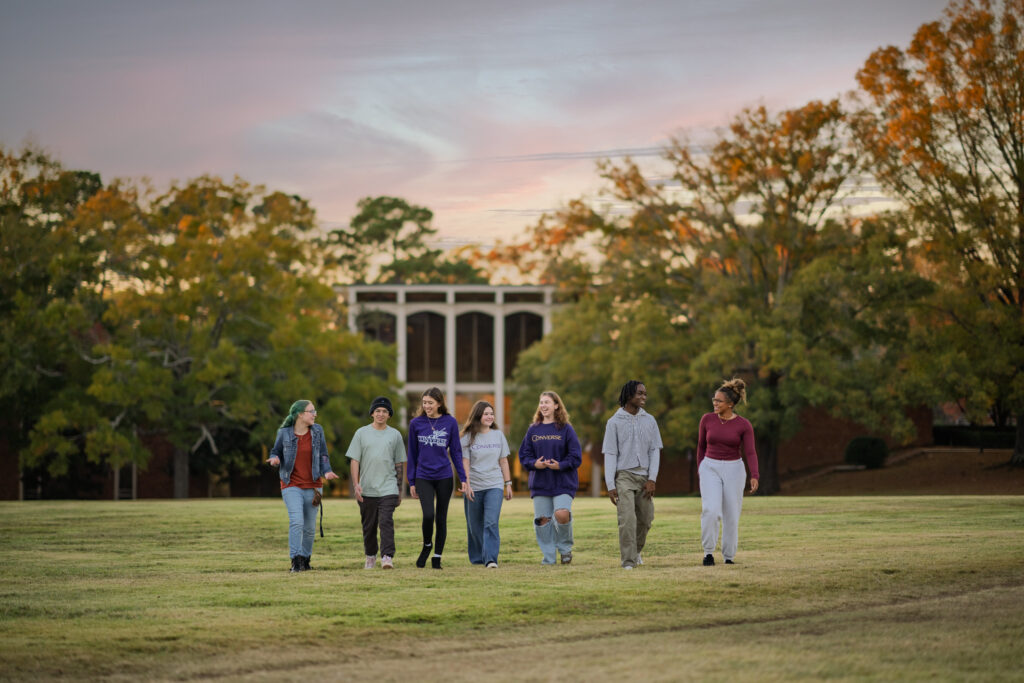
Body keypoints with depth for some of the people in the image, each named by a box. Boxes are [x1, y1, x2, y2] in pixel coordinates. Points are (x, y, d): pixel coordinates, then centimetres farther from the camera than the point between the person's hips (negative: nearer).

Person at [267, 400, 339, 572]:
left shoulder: (317, 431, 3)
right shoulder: (284, 433, -3)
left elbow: (323, 455, 6)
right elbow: (275, 452, 7)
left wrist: (327, 471, -12)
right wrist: (275, 459, -17)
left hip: (312, 485, 3)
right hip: (291, 485, -3)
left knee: (310, 527, 7)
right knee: (296, 521, -19)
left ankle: (306, 559, 23)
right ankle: (296, 560, -20)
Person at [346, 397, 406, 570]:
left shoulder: (395, 435, 9)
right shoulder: (362, 433, 6)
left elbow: (400, 464, 13)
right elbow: (354, 460, 2)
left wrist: (400, 490, 11)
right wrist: (356, 484, -10)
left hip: (388, 489, -1)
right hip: (367, 490, 1)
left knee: (386, 522, -15)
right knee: (368, 526, 8)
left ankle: (387, 557, -20)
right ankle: (370, 557, 23)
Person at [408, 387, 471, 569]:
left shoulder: (450, 422, 0)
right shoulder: (416, 423, 2)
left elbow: (456, 452, 5)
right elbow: (412, 454, 8)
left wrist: (463, 479, 0)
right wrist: (412, 482, 6)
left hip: (444, 477, 0)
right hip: (423, 477, 0)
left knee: (441, 518, 5)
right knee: (428, 515, -16)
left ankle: (437, 557, 16)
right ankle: (426, 546, 11)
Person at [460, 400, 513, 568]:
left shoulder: (498, 435, 9)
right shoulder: (468, 437, 0)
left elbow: (503, 461, 13)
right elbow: (465, 463, -3)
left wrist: (508, 484, 11)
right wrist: (466, 485, -11)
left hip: (494, 485, 1)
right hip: (474, 487, -1)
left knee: (491, 523, -14)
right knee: (475, 526, 7)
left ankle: (491, 559, -19)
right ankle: (477, 558, 22)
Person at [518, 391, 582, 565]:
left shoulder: (565, 429, 0)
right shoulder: (533, 430, 9)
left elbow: (576, 456, -2)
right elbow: (524, 454, 10)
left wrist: (560, 465, -17)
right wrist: (534, 464, -10)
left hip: (563, 483, -4)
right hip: (540, 483, 4)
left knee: (562, 514, -21)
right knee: (542, 519, 0)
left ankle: (565, 547, 4)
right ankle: (548, 556, 13)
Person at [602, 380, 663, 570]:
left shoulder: (649, 420, 7)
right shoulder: (614, 422, -2)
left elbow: (655, 451, 6)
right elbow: (610, 454, -3)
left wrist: (652, 479, -5)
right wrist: (610, 486, -9)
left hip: (644, 476, 4)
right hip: (623, 475, -4)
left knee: (645, 519, 9)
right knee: (627, 519, -14)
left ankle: (636, 550, 34)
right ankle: (628, 560, -12)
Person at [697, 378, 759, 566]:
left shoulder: (744, 425, -8)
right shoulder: (707, 419, -2)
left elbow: (750, 452, -12)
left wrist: (754, 476, -26)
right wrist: (700, 471, 14)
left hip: (734, 470, 0)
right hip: (710, 468, 0)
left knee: (731, 515, 4)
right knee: (711, 510, -20)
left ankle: (729, 556, 18)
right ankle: (708, 551, -7)